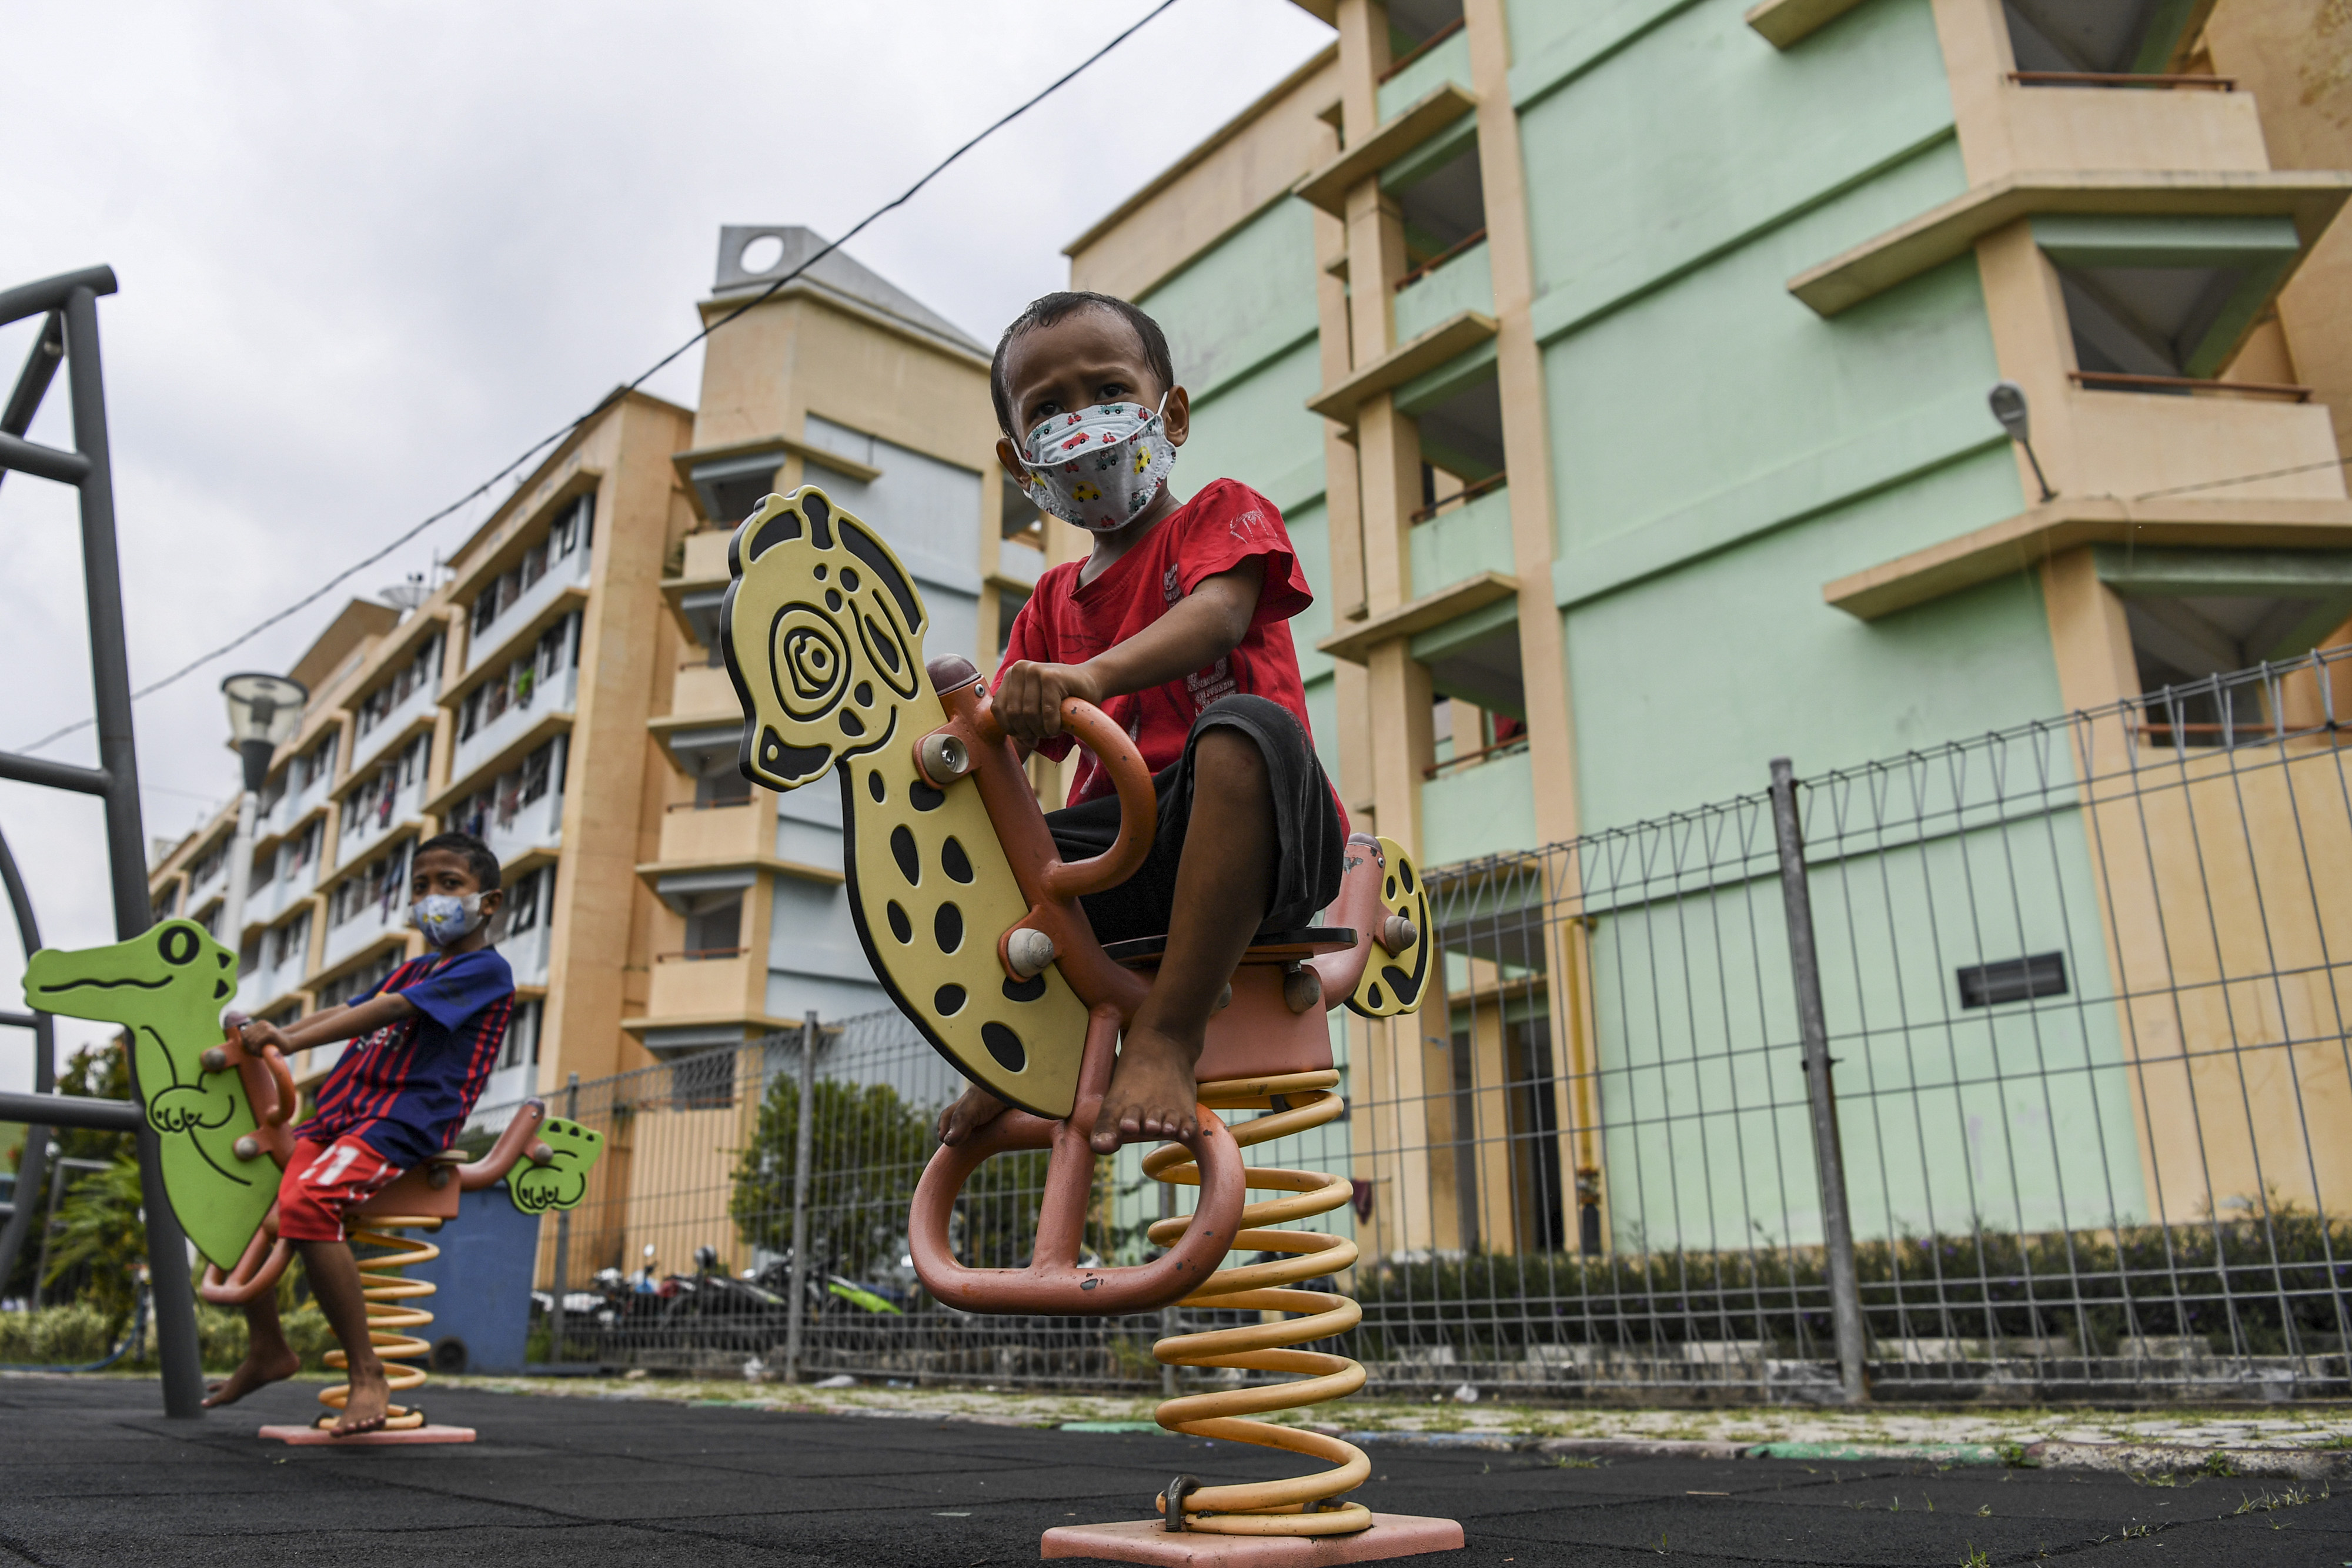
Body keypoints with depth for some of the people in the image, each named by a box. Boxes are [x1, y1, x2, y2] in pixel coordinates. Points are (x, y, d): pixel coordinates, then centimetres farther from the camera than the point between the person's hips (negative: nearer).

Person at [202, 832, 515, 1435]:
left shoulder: (487, 969, -6)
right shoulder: (410, 970, 26)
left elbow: (392, 1011, -17)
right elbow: (343, 1013, 19)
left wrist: (289, 1041, -24)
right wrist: (265, 1034, 2)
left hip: (405, 1121, -10)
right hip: (342, 1114, 10)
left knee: (307, 1202, -33)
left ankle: (368, 1377, -24)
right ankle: (267, 1347, 20)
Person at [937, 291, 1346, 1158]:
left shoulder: (1224, 513, 7)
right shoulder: (1052, 602, 23)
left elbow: (1217, 614, -17)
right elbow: (1010, 742, 13)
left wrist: (1091, 675, -36)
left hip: (1241, 838, -5)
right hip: (1114, 843, 5)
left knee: (1247, 723, -38)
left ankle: (1167, 1036, -36)